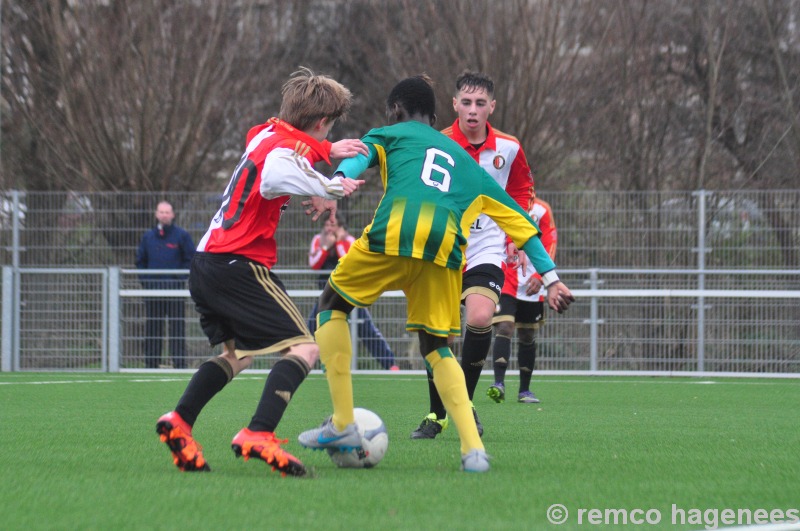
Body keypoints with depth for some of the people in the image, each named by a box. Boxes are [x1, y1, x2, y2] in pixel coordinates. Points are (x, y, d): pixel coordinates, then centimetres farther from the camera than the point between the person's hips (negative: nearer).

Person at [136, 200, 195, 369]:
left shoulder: (181, 235, 2)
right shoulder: (148, 236, 13)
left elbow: (191, 259, 3)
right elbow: (140, 260, 19)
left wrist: (180, 278, -7)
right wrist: (145, 279, 5)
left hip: (174, 288, -3)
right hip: (152, 289, 3)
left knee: (177, 327, -6)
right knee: (152, 328, 4)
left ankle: (179, 363, -5)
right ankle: (151, 363, 8)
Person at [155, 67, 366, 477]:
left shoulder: (266, 133, 14)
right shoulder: (289, 147, -13)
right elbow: (274, 176, -38)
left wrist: (328, 151, 27)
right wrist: (324, 189, -22)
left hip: (206, 262, 10)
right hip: (240, 266, -9)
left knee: (238, 352, 25)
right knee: (303, 348, -10)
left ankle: (180, 422, 11)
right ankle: (258, 435, -27)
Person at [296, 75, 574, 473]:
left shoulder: (390, 134, 26)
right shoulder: (464, 160, 37)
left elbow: (360, 155, 1)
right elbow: (518, 220, 36)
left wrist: (338, 183, -20)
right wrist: (551, 278, 37)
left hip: (393, 233, -3)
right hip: (445, 249, 4)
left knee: (332, 304, 19)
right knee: (436, 347, 18)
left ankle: (342, 426, 9)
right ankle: (473, 450, 1)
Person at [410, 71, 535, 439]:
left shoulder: (508, 148, 0)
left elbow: (522, 192, 16)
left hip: (486, 252, 0)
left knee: (480, 317, -22)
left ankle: (465, 403, -3)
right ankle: (436, 415, 17)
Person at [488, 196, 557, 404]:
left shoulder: (541, 209, 0)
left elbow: (550, 245, -1)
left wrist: (539, 276, -15)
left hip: (531, 286, 2)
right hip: (504, 282, -2)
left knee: (527, 336, 11)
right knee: (504, 329, -19)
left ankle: (524, 390, 21)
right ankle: (499, 383, -26)